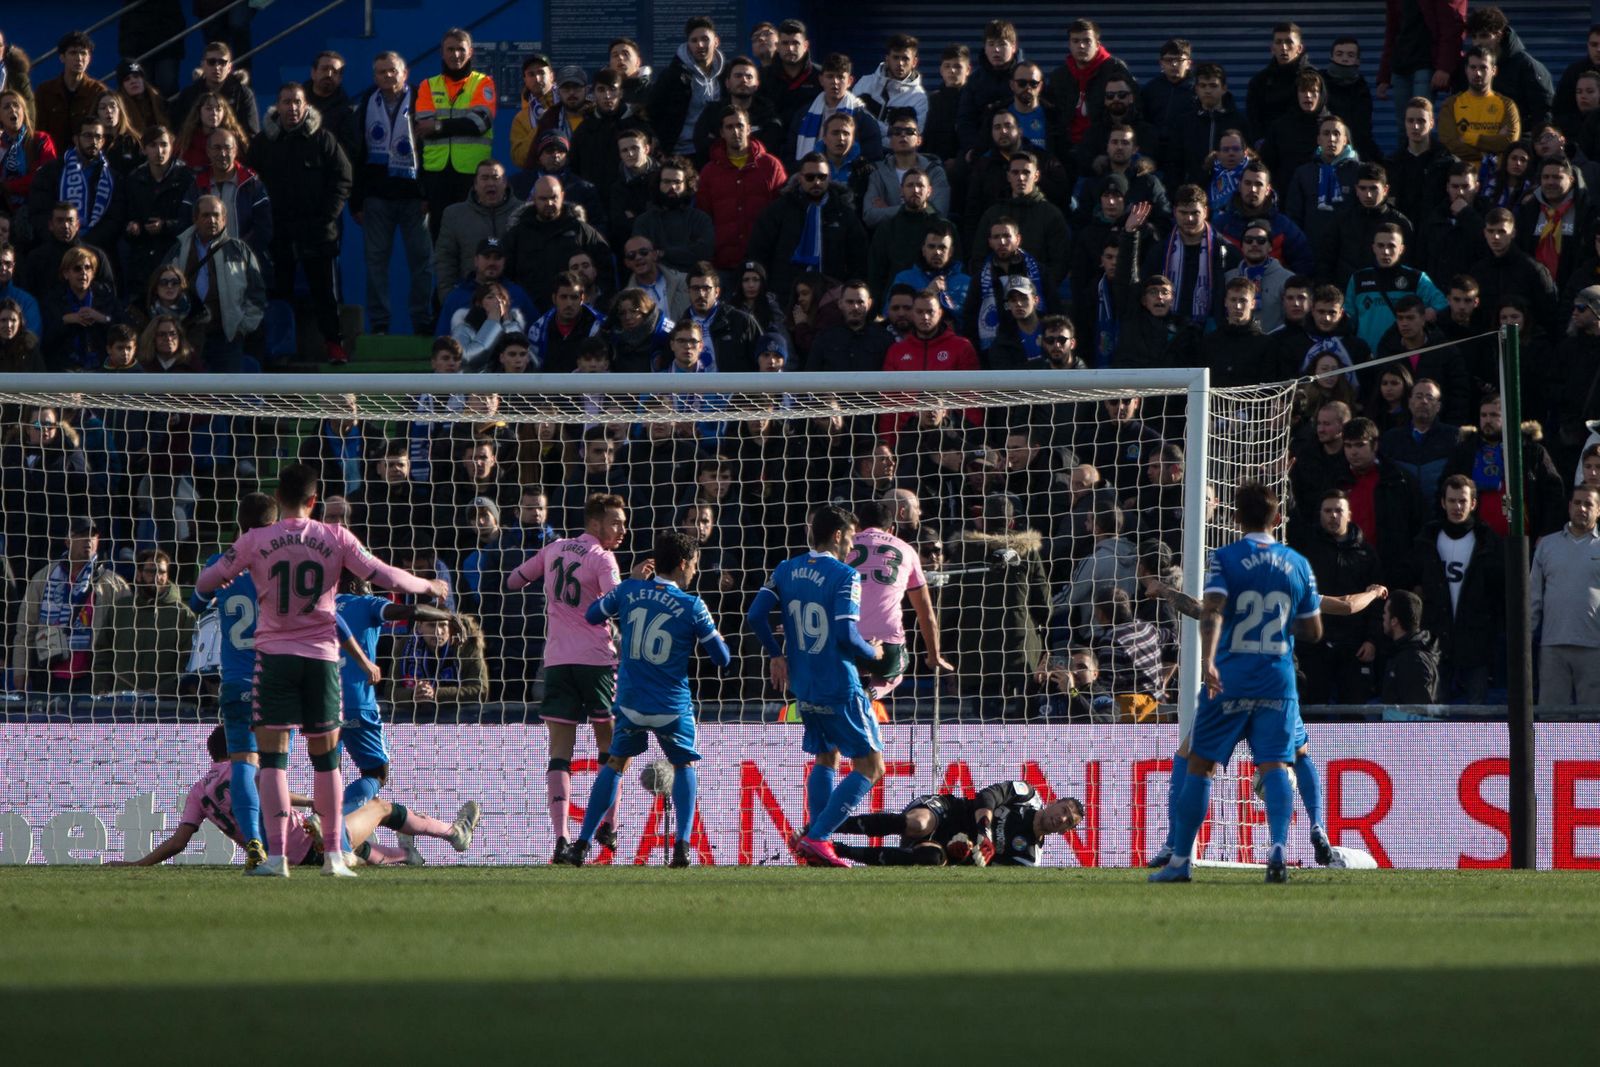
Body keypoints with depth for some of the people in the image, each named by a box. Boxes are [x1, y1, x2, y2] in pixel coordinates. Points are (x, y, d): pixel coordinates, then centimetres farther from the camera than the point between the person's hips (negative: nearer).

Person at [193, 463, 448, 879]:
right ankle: (334, 855, 11)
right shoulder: (335, 538, 0)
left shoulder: (255, 541, -2)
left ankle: (276, 855, -12)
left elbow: (204, 585, 4)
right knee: (326, 757, 12)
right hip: (321, 656, 2)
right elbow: (385, 576, -1)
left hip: (275, 653, -1)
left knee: (273, 756, -1)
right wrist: (428, 586, 17)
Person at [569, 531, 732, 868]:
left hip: (630, 701, 2)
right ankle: (682, 844, 1)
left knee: (615, 763, 19)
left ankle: (582, 843, 10)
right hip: (672, 707, -2)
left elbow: (592, 615, 16)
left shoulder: (629, 591, -2)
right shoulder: (692, 606, -9)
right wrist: (715, 636, 19)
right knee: (684, 765, 18)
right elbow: (722, 657, -2)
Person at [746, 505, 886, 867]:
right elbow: (846, 635, -22)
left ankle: (815, 839, 13)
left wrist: (777, 655, 15)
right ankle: (817, 838, -11)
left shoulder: (786, 570, 6)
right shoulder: (844, 576, -14)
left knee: (825, 758, 24)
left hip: (803, 685, 7)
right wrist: (873, 653, -2)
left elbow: (755, 616, 3)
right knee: (870, 766, -1)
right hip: (840, 686, -7)